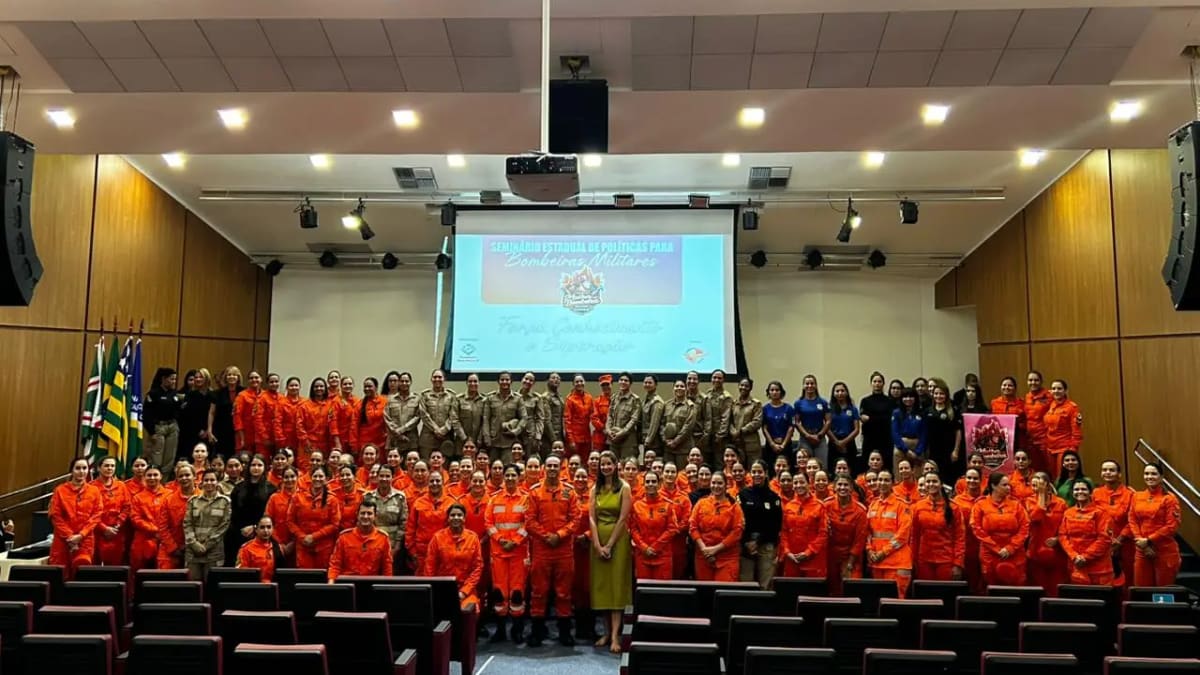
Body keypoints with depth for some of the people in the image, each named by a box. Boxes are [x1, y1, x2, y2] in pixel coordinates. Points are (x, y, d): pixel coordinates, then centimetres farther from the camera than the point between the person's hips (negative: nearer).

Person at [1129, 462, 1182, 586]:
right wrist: (1140, 541, -8)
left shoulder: (1169, 498, -5)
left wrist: (1149, 540, -13)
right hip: (1142, 550, 4)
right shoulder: (1137, 496, 9)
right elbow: (1132, 521, 7)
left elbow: (1172, 526, -11)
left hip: (1165, 551, -4)